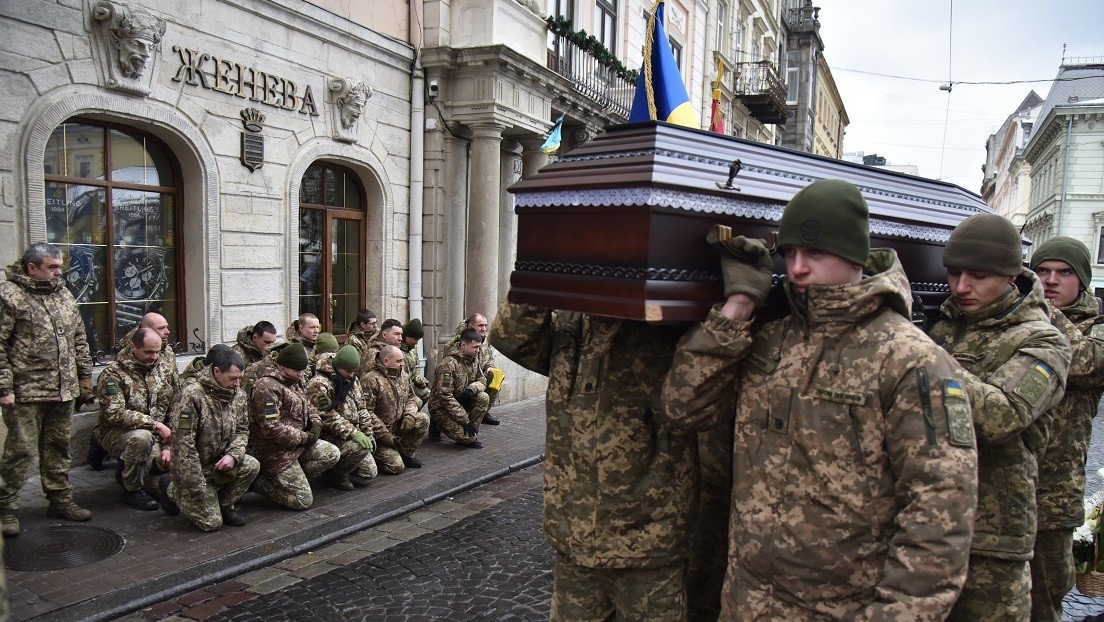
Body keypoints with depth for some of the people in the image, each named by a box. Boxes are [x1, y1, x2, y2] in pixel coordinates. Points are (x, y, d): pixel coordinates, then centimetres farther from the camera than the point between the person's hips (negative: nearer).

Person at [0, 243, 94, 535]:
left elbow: (79, 341, 17)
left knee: (58, 448, 15)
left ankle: (60, 499, 26)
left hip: (64, 391, 6)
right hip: (25, 393, -6)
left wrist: (85, 379, 14)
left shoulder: (64, 295, 12)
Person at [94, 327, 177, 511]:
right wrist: (155, 424, -26)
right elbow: (114, 414, -23)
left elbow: (173, 412, 5)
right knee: (142, 437, -37)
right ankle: (132, 490, -12)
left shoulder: (163, 373, 5)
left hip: (152, 435, 5)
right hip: (115, 432, -5)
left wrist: (167, 446, -7)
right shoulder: (112, 374, -11)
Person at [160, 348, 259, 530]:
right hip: (195, 468, -5)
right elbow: (183, 444, -24)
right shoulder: (192, 395, -24)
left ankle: (224, 505, 3)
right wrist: (197, 487, -23)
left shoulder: (238, 395, -3)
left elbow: (242, 430, 5)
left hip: (220, 462, 6)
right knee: (211, 522, -6)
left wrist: (233, 455, -18)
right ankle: (172, 489, 18)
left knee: (251, 466, -23)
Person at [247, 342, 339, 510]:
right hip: (275, 451, -9)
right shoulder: (267, 386, -22)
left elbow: (305, 409, 19)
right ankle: (258, 482, 7)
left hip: (297, 443, 9)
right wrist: (305, 437, -19)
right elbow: (271, 429, -28)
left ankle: (291, 477, 5)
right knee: (303, 500, -7)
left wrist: (315, 424, -4)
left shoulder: (292, 382, 9)